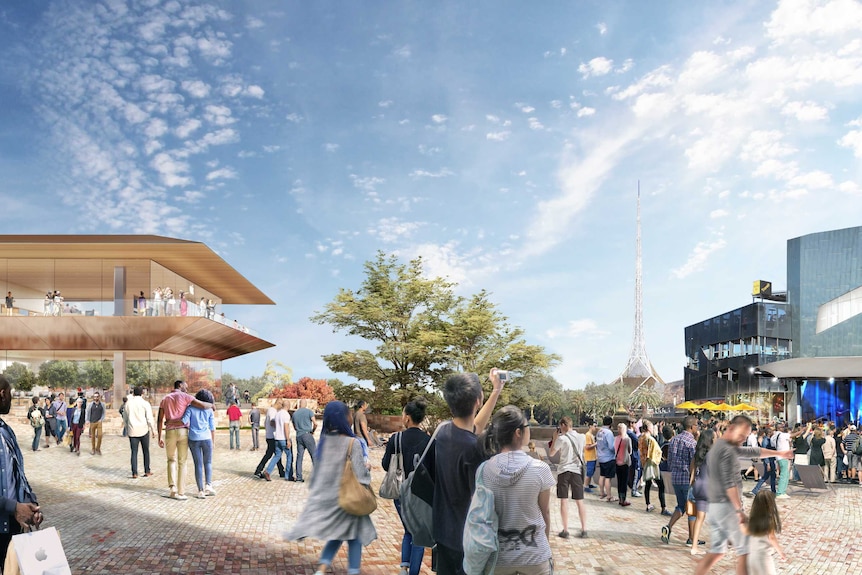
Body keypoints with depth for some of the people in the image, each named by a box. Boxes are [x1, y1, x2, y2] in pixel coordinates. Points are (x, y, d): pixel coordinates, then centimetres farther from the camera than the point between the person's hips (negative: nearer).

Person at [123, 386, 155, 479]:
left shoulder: (128, 403, 5)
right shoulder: (145, 403, -5)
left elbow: (125, 418, 12)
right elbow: (149, 418, -8)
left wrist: (126, 429, 24)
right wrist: (153, 430, 1)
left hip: (132, 431, 2)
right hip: (143, 430, -2)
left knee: (134, 452, 4)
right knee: (146, 451, 11)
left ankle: (134, 473, -3)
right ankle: (147, 471, 15)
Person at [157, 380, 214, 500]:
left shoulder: (165, 399, 14)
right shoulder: (185, 397, 1)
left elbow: (160, 420, 8)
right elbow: (203, 405, -12)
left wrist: (159, 438, 10)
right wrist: (211, 405, 12)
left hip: (170, 432, 3)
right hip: (183, 432, -3)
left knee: (171, 460, 19)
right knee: (182, 462, 6)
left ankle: (173, 487, 0)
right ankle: (180, 492, 5)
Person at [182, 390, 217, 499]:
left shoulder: (190, 408, 1)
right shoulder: (209, 410, 3)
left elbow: (185, 421, -12)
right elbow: (212, 427, 5)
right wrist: (213, 441, 16)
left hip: (193, 439, 1)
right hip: (206, 438, -1)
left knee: (198, 465, 6)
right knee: (208, 463, 15)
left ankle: (201, 490, 3)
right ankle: (208, 485, -2)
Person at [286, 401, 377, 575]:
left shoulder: (324, 441, -2)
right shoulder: (352, 443, -18)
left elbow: (316, 470, 6)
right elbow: (360, 474, -16)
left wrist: (313, 491, 19)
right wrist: (367, 469, 6)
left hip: (324, 497, 5)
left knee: (336, 537, 18)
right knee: (354, 537, 14)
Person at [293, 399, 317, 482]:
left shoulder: (295, 413, 13)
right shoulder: (309, 411, -2)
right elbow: (315, 423, -9)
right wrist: (313, 431, 9)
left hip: (299, 436, 4)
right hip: (307, 435, -4)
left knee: (299, 456, 4)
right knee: (314, 455, 0)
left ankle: (299, 477, 0)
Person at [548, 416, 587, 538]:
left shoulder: (561, 439, -11)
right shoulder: (582, 437, 1)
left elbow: (551, 454, 0)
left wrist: (554, 438, 7)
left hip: (564, 471, -3)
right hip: (577, 470, 4)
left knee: (564, 501, 2)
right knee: (580, 501, 9)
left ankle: (565, 530, 2)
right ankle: (584, 530, 8)